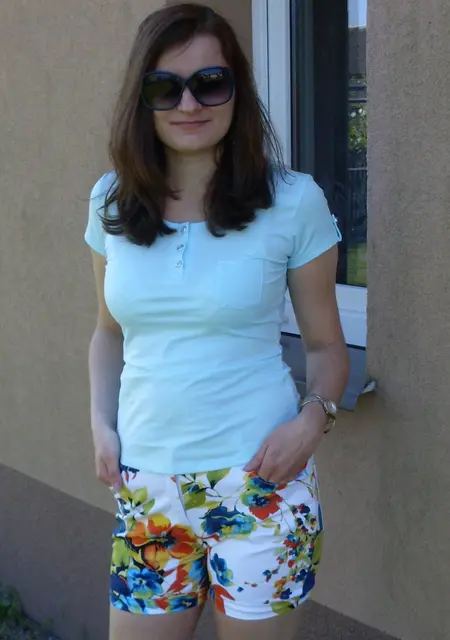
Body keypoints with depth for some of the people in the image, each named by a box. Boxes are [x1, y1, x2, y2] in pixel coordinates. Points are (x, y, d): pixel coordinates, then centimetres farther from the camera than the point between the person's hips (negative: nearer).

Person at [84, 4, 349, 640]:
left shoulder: (294, 201, -7)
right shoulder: (111, 203, 3)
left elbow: (326, 344, 1)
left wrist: (312, 418, -16)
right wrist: (101, 424, 2)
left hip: (259, 483, -3)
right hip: (145, 489, 3)